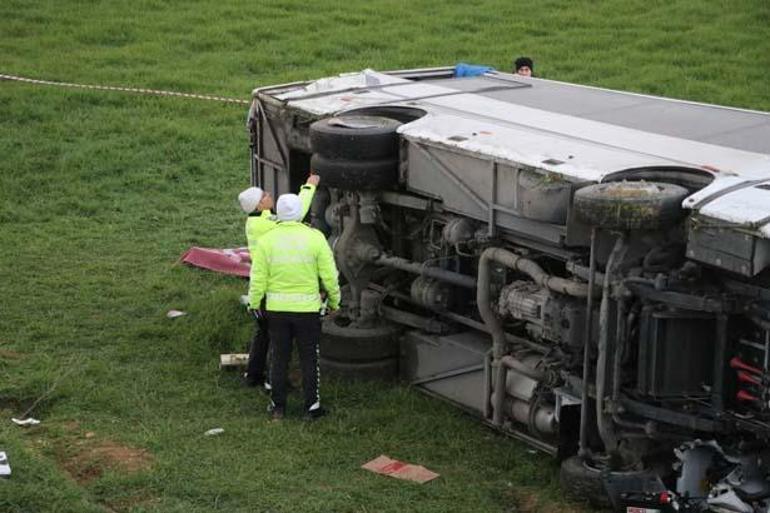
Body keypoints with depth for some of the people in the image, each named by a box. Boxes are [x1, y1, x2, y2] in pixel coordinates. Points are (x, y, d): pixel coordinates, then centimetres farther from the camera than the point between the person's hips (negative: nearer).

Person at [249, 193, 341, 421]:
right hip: (307, 308, -1)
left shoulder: (266, 240, -5)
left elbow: (258, 280, -3)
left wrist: (254, 304, 11)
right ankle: (311, 407, 14)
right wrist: (334, 301, 8)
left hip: (276, 309, 1)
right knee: (309, 359, 10)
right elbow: (329, 275, -6)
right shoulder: (315, 238, -9)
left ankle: (277, 407, 20)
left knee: (279, 359, 13)